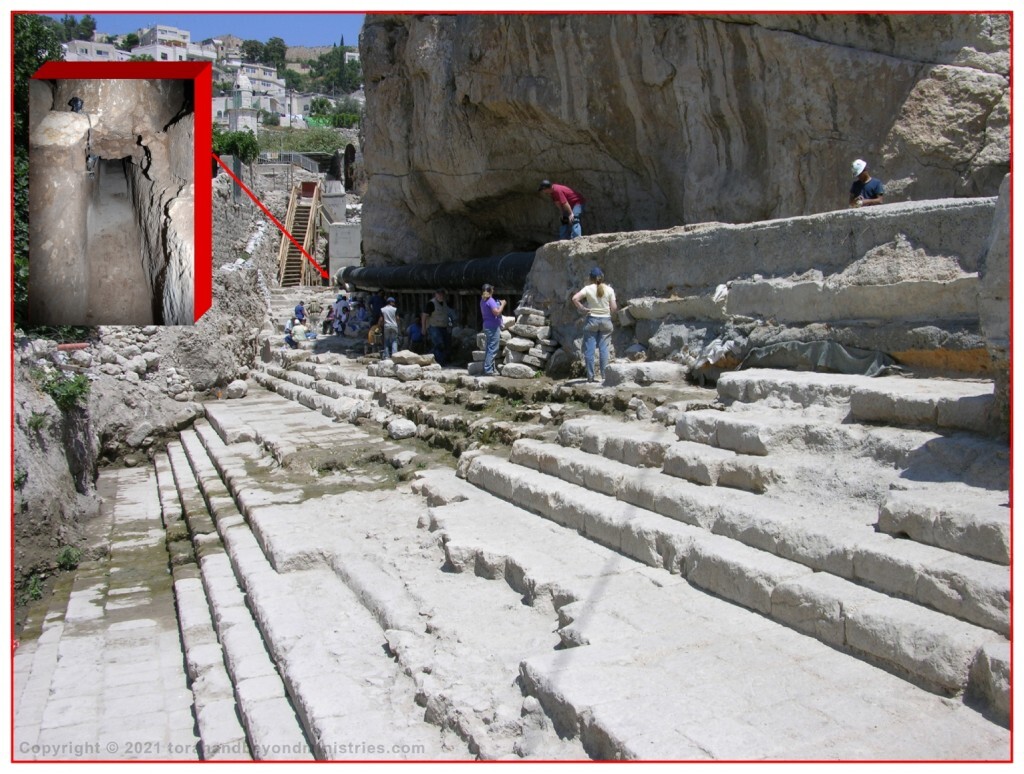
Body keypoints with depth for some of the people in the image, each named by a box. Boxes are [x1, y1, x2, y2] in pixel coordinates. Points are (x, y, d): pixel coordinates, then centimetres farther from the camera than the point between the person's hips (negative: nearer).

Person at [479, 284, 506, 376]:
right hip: (493, 327, -10)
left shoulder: (483, 300, 14)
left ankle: (487, 368, 17)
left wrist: (499, 304, 20)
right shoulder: (490, 300, -14)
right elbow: (497, 312, -23)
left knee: (489, 348, 14)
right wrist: (502, 304, -9)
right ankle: (488, 370, -10)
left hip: (487, 326, 10)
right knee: (492, 349, -8)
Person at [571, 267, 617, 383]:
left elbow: (575, 298, -18)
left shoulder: (588, 288, -5)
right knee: (604, 348, 7)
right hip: (606, 320, 2)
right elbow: (613, 308, -2)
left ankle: (590, 376, 3)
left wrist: (582, 308, -6)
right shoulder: (609, 289, 0)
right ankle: (604, 374, 6)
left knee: (589, 349, 3)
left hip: (592, 320, -2)